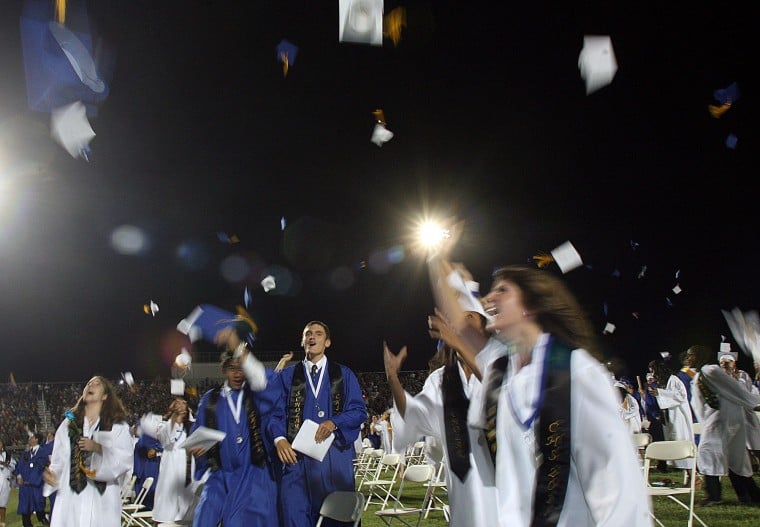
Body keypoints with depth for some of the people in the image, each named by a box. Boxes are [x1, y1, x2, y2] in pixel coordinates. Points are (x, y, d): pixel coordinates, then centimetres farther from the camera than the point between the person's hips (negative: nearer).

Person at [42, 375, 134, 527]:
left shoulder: (118, 425, 4)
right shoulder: (69, 422, 13)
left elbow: (124, 459, -6)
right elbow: (60, 457, 9)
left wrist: (97, 448, -15)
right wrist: (51, 473, -9)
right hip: (70, 495, 2)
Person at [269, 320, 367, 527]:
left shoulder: (344, 375, 13)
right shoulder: (286, 376, 14)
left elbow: (359, 410, 5)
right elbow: (275, 413, 5)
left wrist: (334, 422, -13)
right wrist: (279, 438, -14)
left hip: (335, 456, 0)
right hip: (296, 455, 0)